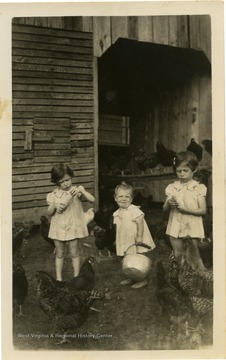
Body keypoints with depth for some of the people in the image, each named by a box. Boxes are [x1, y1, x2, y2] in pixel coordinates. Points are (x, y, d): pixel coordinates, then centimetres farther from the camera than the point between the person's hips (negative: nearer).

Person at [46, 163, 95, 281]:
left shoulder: (76, 190, -3)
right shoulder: (54, 195, 0)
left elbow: (92, 199, -15)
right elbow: (49, 213, 4)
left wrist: (81, 191, -27)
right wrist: (55, 207, -16)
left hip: (73, 226, -2)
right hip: (59, 227, 2)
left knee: (74, 254, 6)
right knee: (59, 254, 11)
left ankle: (76, 277, 18)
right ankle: (58, 278, 22)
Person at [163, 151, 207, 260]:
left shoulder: (199, 188, -3)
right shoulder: (172, 187, 4)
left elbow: (203, 210, -7)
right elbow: (165, 210, 6)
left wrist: (187, 210, -20)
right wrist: (169, 203, -16)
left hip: (192, 227, -2)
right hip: (175, 226, 2)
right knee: (177, 255, 6)